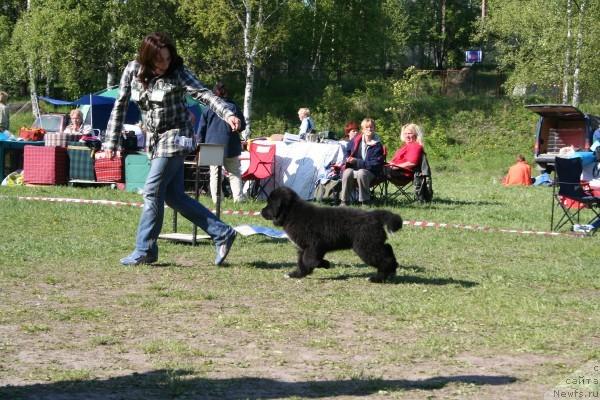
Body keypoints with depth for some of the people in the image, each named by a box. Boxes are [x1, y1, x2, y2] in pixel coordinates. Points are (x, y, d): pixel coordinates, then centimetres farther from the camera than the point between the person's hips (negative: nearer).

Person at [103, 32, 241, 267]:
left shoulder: (177, 72, -12)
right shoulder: (133, 70, -1)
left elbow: (203, 94, -23)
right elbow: (120, 105, 5)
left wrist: (227, 114, -40)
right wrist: (111, 141, 3)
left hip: (175, 136, -6)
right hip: (156, 139, 6)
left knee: (153, 192, -10)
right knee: (173, 196, 3)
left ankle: (145, 250, 0)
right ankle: (222, 234, 9)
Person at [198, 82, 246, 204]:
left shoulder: (208, 109, 1)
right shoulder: (233, 107, -3)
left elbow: (201, 130, 4)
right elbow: (242, 126, 3)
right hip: (230, 147, 0)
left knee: (215, 174, 5)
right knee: (234, 174, 6)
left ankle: (215, 199, -1)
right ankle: (237, 198, -4)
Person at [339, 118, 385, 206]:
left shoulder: (377, 145, -6)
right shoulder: (356, 140, 7)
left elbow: (375, 164, -11)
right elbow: (348, 152, 20)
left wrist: (357, 162, -19)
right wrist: (348, 159, -6)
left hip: (370, 171, -3)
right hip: (354, 168, 3)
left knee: (361, 173, -38)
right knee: (347, 173, -31)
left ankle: (365, 202, -26)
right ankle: (344, 201, -22)